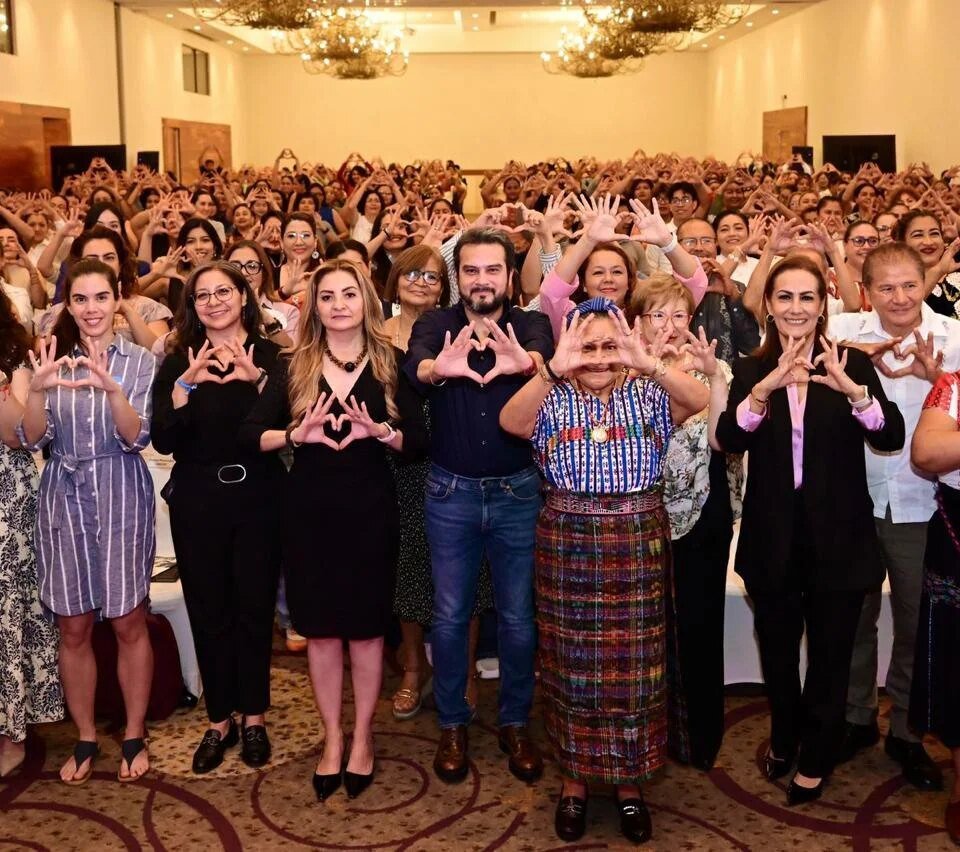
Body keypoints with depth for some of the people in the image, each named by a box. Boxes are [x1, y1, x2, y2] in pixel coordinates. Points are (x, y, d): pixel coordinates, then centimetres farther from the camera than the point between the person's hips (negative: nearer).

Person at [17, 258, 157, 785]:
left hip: (122, 501, -2)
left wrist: (111, 389, -31)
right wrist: (38, 391, -24)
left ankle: (134, 735, 21)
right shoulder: (52, 359, 3)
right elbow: (32, 441, -5)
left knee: (128, 623, 6)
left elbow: (136, 438, -13)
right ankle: (85, 738, 23)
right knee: (73, 628, 9)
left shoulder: (139, 361, -2)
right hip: (64, 502, 2)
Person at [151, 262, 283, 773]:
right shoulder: (178, 362, 3)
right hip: (197, 500, 1)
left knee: (255, 607, 6)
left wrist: (258, 382, -23)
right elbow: (163, 442, -7)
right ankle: (219, 721, 20)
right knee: (209, 611, 6)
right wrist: (184, 386, -21)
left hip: (259, 497, -1)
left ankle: (253, 718, 21)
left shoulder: (271, 356, 0)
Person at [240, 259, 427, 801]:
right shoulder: (293, 367, 3)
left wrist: (380, 431, -22)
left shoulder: (390, 365, 1)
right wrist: (296, 434, -22)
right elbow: (250, 435, -4)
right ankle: (332, 738, 24)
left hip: (370, 509, -1)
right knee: (321, 628, 8)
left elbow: (420, 442, -3)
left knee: (366, 627, 6)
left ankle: (362, 737, 23)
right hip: (309, 509, 1)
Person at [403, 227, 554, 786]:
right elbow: (416, 364, -24)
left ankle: (516, 723, 27)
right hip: (451, 492, 0)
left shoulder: (531, 325, -2)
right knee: (451, 616, 9)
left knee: (519, 617, 9)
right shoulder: (436, 325, -1)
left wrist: (524, 362, -51)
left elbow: (544, 353, -26)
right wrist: (438, 367, -49)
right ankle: (453, 724, 26)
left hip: (518, 491, 0)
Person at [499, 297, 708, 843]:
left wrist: (647, 362, -34)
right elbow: (509, 420, -21)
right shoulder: (552, 399, 0)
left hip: (638, 541, 0)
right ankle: (575, 779, 25)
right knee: (573, 663, 8)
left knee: (634, 665, 7)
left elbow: (699, 400, -19)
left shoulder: (647, 394, 2)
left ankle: (629, 781, 24)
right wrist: (555, 368, -36)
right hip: (568, 541, 0)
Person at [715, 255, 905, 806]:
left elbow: (892, 438, -17)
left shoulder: (853, 365, -3)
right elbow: (729, 439, -18)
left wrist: (853, 389, -35)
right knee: (778, 652, 17)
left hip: (838, 538, -1)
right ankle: (784, 740, 42)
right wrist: (766, 388, -35)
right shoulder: (751, 371, 0)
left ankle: (816, 759, 31)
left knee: (830, 655, 10)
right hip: (774, 538, 1)